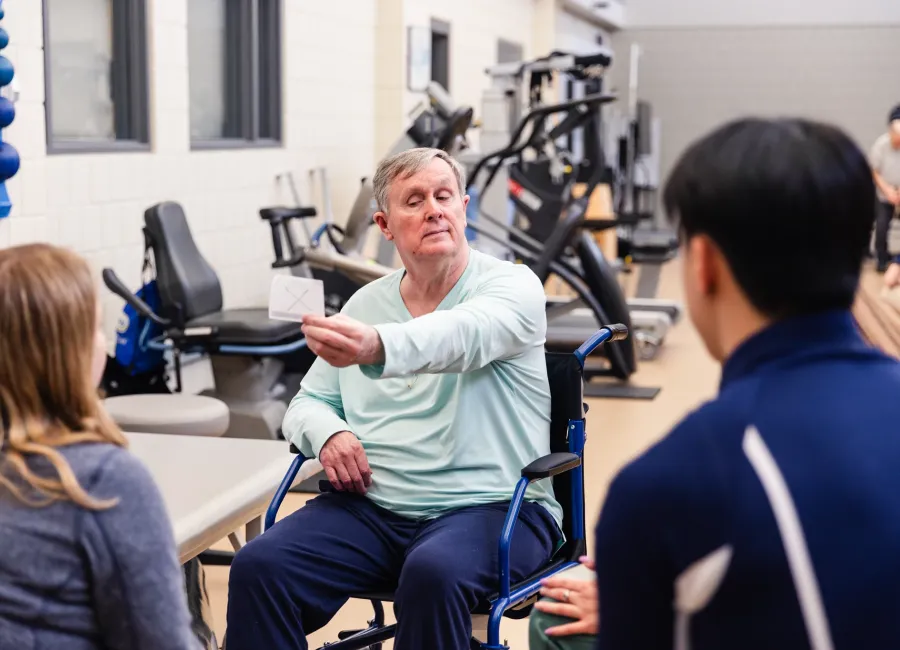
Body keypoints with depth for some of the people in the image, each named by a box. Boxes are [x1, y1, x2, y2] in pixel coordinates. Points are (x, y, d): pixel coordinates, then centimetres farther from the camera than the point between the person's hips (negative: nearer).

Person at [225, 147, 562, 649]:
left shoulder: (513, 286, -2)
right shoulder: (366, 303, 15)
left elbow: (462, 336, -25)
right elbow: (308, 402, 20)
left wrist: (376, 348, -45)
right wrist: (329, 433, -5)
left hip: (490, 506, -4)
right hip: (372, 508, 4)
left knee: (432, 574, -37)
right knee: (258, 567, -21)